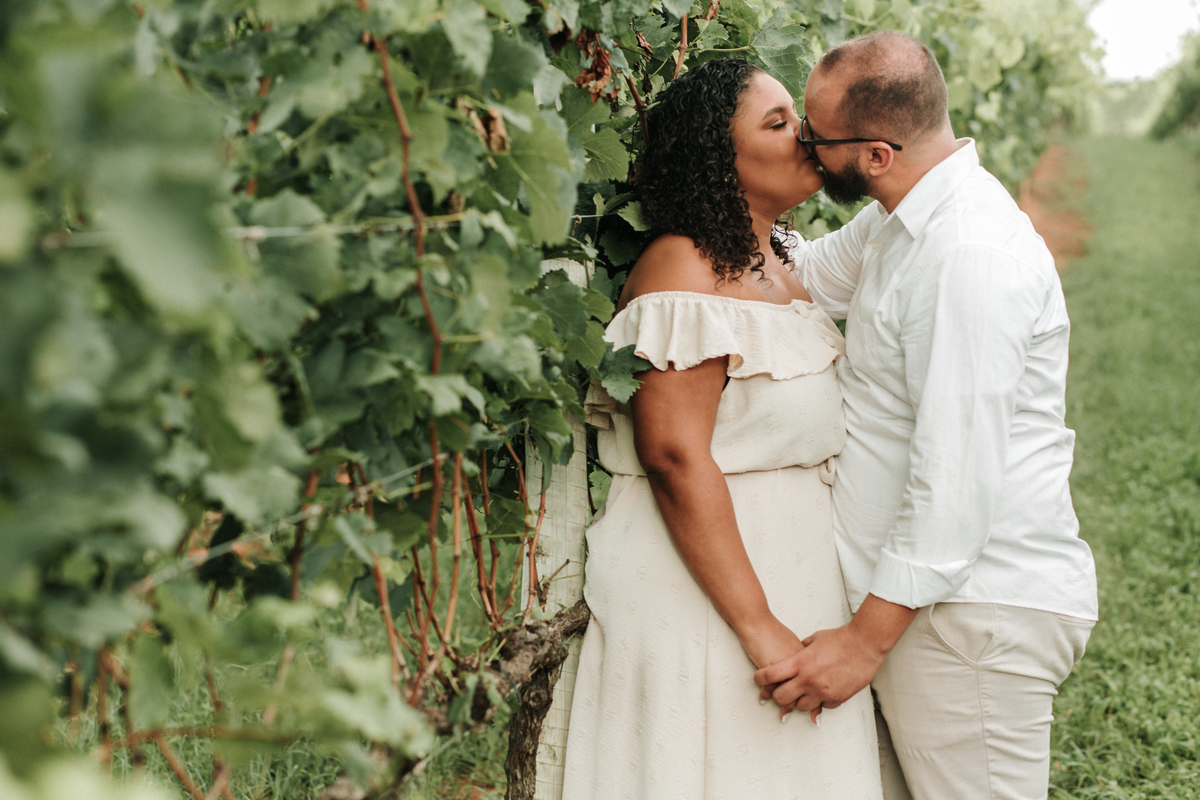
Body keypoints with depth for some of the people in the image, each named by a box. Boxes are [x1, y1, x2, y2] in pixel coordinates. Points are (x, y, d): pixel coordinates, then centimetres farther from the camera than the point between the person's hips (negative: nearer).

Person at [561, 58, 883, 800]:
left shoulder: (779, 264, 13)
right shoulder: (685, 272, -17)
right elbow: (675, 458, -24)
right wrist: (759, 627, -25)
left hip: (790, 569, 9)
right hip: (703, 592, -9)